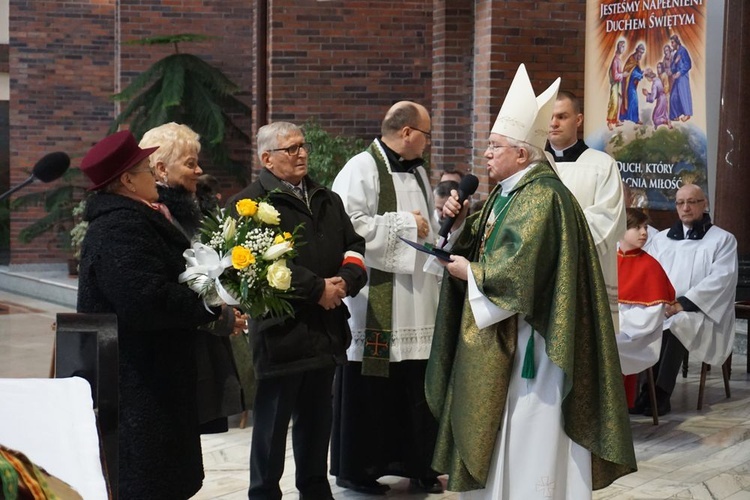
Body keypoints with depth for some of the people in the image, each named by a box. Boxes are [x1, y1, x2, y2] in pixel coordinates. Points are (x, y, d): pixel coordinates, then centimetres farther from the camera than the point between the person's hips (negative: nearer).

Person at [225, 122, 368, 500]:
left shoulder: (328, 201, 17)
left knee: (317, 422, 17)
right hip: (281, 331, -7)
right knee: (272, 423, 3)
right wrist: (318, 289, -17)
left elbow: (354, 247, 13)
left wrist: (345, 281, -8)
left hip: (325, 331, 7)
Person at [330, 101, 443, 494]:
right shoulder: (362, 169, -10)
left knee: (414, 386, 8)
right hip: (375, 302, -8)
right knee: (371, 388, 0)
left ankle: (414, 461, 18)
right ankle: (356, 468, 12)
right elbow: (347, 225, -22)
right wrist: (403, 223, -15)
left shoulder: (417, 171, 17)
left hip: (416, 299, 8)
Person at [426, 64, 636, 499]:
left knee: (527, 434, -3)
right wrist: (461, 222, -2)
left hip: (528, 342, -10)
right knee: (497, 430, 14)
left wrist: (470, 273, -13)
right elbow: (483, 246, 17)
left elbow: (520, 268, -25)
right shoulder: (507, 193, 13)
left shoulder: (543, 197, -18)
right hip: (498, 337, 10)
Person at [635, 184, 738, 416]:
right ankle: (641, 389, -26)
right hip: (660, 309, 4)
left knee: (676, 324, -37)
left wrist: (682, 304, -19)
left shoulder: (723, 239, 6)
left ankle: (660, 395, -30)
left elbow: (720, 279, -8)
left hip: (701, 313, -3)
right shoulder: (661, 238, 20)